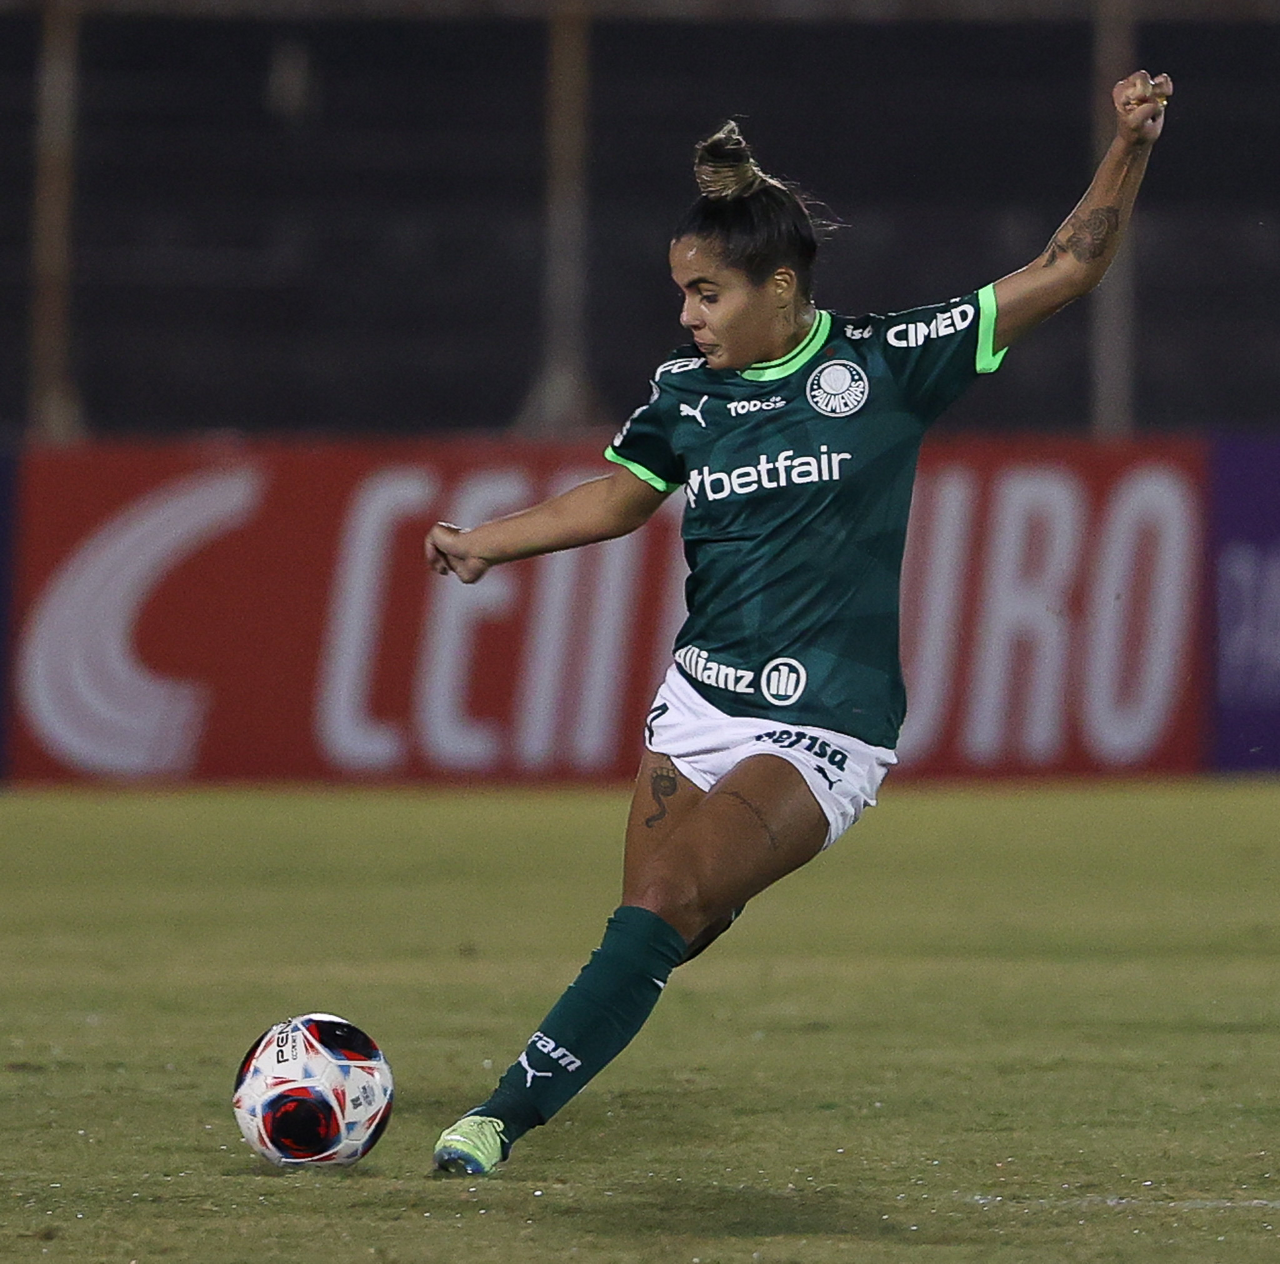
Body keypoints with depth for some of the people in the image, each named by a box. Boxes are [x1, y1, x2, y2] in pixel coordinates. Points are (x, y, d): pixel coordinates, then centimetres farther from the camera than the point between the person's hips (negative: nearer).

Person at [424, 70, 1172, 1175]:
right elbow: (619, 497, 22)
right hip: (699, 704, 6)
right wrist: (488, 542, 10)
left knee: (660, 910, -19)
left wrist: (1132, 147, -14)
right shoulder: (685, 390, 5)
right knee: (660, 934, -3)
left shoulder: (885, 362, -6)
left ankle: (507, 1114, -21)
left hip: (821, 731, -6)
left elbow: (1066, 270, -4)